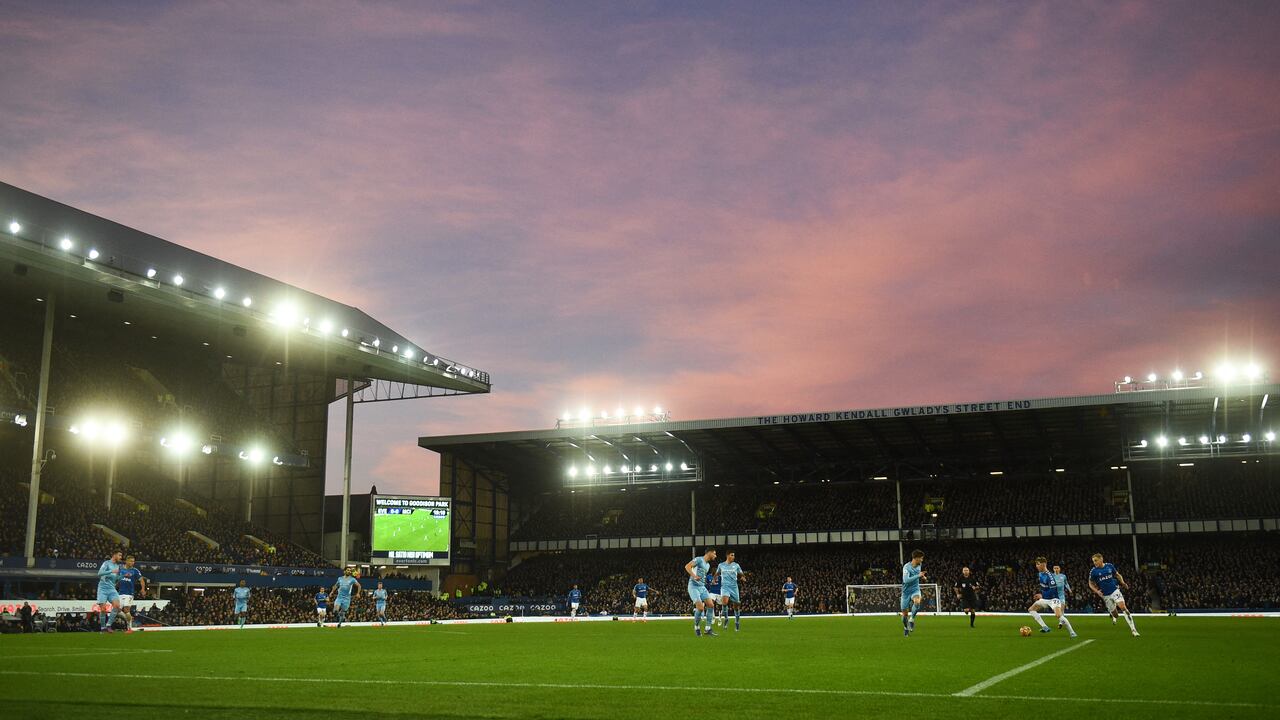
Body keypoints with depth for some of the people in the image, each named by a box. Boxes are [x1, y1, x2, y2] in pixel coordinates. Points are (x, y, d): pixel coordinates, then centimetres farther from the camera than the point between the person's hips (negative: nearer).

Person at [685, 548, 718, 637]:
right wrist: (694, 576, -32)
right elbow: (687, 566, -21)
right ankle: (697, 627, 6)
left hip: (702, 587, 8)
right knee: (700, 608, -17)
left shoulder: (708, 565, 19)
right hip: (694, 586, -8)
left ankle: (708, 629, -2)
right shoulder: (699, 559, -8)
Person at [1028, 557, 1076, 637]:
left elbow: (1053, 590, -26)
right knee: (1031, 610, 4)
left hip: (1053, 599, -9)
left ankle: (1072, 633, -15)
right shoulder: (1041, 574, 3)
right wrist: (1040, 594, 6)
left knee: (1058, 615, -28)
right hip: (1045, 599, 9)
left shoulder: (1049, 576, -24)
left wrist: (1042, 595, -19)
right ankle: (1045, 628, 3)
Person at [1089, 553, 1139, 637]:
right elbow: (1091, 584, 4)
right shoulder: (1093, 571, -6)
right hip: (1105, 595, 0)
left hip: (1114, 590, 0)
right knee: (1114, 613, 5)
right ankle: (1113, 616, 46)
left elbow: (1117, 575, 14)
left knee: (1123, 607, -18)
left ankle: (1133, 629, -16)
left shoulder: (1110, 566, -2)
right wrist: (1096, 591, -11)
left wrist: (1123, 583, -2)